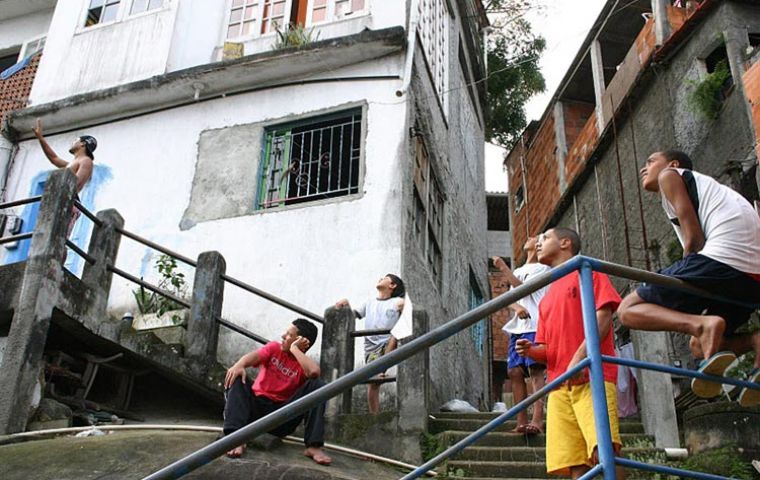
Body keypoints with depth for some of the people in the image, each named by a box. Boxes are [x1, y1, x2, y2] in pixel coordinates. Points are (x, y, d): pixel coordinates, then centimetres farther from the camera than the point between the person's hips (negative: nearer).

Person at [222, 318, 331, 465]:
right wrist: (238, 365, -36)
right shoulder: (274, 348, 8)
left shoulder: (304, 364, 0)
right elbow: (254, 356, -13)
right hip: (257, 406, 2)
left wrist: (294, 349, -13)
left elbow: (314, 372, -26)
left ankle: (313, 446, -29)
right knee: (235, 378, -22)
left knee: (317, 384, -18)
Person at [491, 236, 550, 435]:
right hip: (516, 327, 7)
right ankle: (521, 421, -3)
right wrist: (517, 307, -7)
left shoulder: (542, 267, 8)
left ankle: (537, 420, -24)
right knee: (515, 372, -3)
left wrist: (503, 267, -7)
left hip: (534, 325, -6)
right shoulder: (518, 271, 28)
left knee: (535, 369, -16)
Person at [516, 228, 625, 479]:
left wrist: (579, 358, -16)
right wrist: (531, 350, 3)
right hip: (559, 384, 5)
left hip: (592, 376, -5)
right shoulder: (546, 298, 27)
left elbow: (604, 316, -4)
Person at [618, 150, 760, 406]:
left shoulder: (671, 175, 13)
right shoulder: (703, 187, 37)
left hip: (721, 259, -9)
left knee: (629, 308, 0)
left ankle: (703, 325, -26)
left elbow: (694, 237, -1)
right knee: (701, 346, 26)